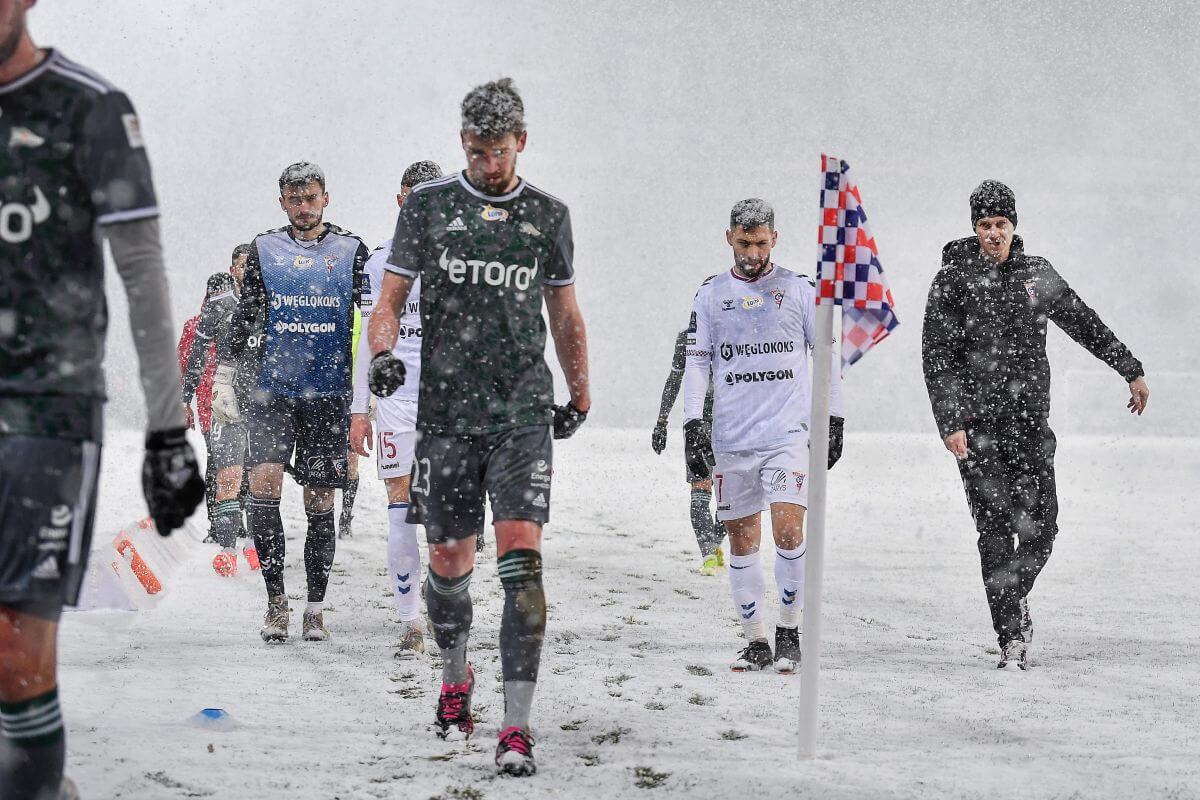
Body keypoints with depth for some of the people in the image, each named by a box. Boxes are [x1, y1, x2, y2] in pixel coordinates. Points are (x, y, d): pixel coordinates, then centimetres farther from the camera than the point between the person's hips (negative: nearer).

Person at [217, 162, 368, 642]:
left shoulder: (351, 251, 6)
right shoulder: (264, 250, 8)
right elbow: (245, 317, 11)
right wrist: (224, 380, 5)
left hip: (330, 394, 0)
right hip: (273, 389, 0)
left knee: (320, 502, 2)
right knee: (263, 482, -17)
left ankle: (315, 610, 11)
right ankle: (276, 601, -9)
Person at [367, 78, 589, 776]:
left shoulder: (548, 216, 9)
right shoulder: (429, 206, 5)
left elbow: (566, 314, 20)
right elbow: (391, 298, 6)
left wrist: (581, 396, 26)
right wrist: (383, 353, -14)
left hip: (523, 411, 0)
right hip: (447, 411, 1)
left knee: (521, 555, -13)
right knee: (449, 560, 8)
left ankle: (518, 726, -16)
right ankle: (456, 677, 38)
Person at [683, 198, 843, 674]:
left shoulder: (799, 290, 5)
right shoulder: (711, 295, 8)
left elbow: (826, 357, 10)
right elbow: (697, 363, 9)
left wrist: (834, 420, 5)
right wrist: (692, 424, -1)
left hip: (788, 434, -2)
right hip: (731, 439, 2)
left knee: (788, 528, -15)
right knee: (741, 539, 4)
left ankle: (789, 633, -1)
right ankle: (755, 642, 12)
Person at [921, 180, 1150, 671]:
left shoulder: (1037, 274, 9)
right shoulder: (953, 279, -1)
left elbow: (1085, 323, 20)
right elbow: (936, 356, -4)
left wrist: (1131, 371, 23)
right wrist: (949, 423, -12)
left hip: (1031, 422, 3)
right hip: (977, 427, -3)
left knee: (1041, 528, -4)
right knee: (997, 532, -5)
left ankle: (1011, 599, 22)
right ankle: (1012, 636, 0)